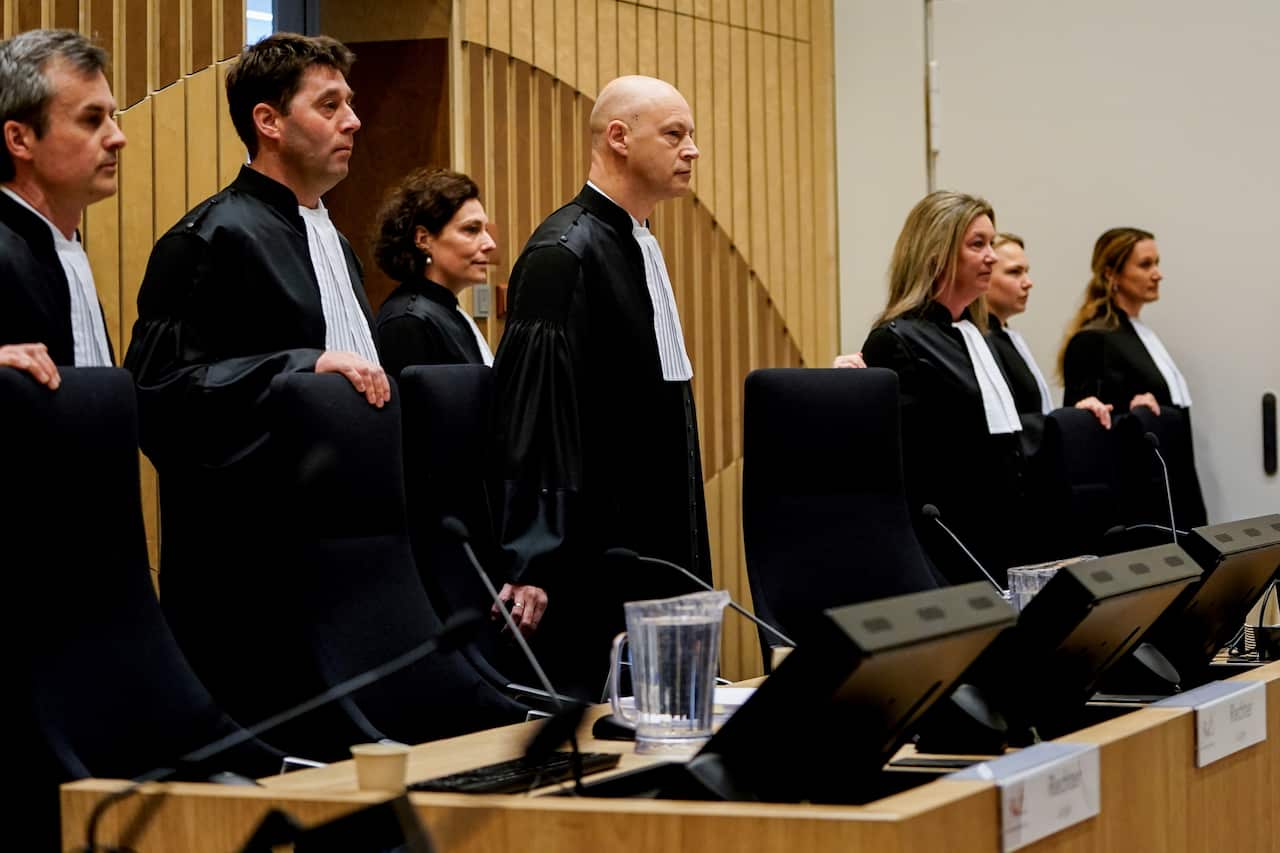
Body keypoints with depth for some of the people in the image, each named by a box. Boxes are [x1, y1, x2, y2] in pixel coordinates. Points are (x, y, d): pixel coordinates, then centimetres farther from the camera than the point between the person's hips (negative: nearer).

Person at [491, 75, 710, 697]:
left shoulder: (639, 247, 16)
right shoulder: (564, 253, -14)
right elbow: (533, 420, -20)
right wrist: (533, 564, -25)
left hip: (655, 553, 10)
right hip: (594, 560, -10)